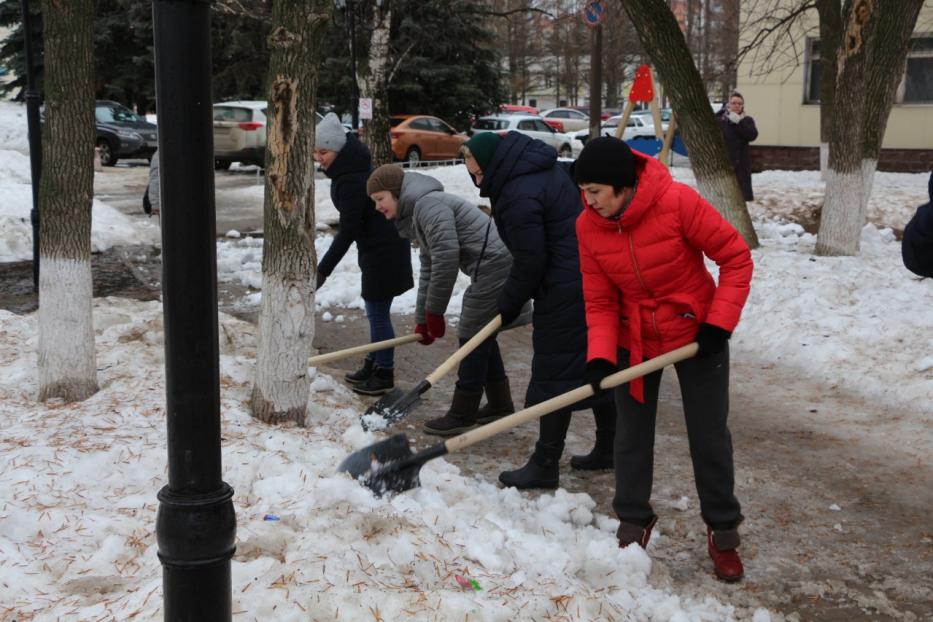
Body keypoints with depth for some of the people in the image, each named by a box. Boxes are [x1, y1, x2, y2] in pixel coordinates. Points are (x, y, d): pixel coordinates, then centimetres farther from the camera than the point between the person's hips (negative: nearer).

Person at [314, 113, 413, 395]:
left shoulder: (351, 181, -26)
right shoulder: (353, 167, 4)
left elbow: (347, 232, -26)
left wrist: (323, 270, -24)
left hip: (384, 249, -10)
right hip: (379, 245, 10)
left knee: (378, 312, 0)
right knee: (375, 310, 19)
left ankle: (384, 374, 12)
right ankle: (373, 365, 31)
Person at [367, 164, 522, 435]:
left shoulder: (428, 203, -14)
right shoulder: (414, 215, 20)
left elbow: (446, 257, -22)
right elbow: (429, 268, 26)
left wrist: (434, 311, -14)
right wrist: (422, 319, 27)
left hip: (493, 266, -10)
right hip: (493, 269, 10)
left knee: (473, 336, -2)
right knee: (481, 336, 18)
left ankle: (462, 415, 8)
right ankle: (500, 405, 30)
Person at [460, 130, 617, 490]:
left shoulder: (519, 196, -20)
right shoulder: (542, 169, 11)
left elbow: (529, 263, -18)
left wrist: (508, 304, -2)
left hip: (567, 291, -10)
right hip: (596, 280, 10)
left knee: (555, 372, -2)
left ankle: (545, 466, 6)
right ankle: (607, 449, 29)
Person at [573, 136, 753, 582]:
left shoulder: (678, 202, -27)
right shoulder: (588, 226, -14)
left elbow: (736, 256, -17)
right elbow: (599, 301, -8)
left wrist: (719, 323, -21)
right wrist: (599, 355, -22)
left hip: (696, 334, -3)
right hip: (633, 340, 3)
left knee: (709, 436, 7)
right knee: (631, 436, 10)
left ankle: (723, 532, 25)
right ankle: (633, 523, 30)